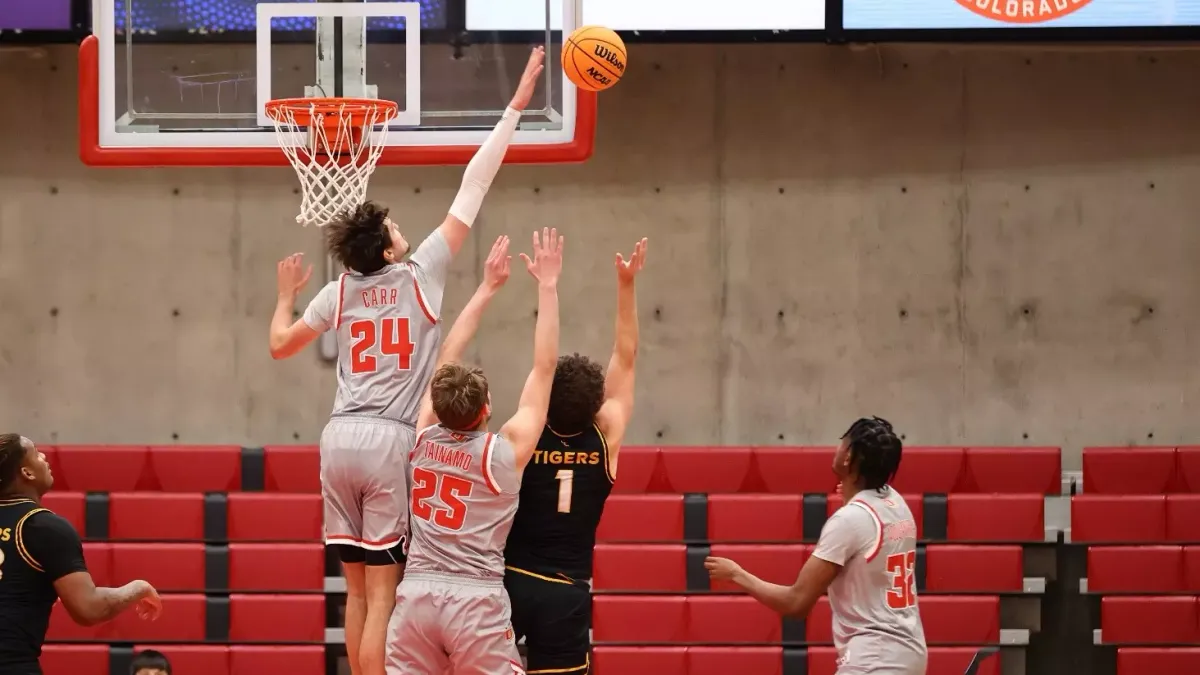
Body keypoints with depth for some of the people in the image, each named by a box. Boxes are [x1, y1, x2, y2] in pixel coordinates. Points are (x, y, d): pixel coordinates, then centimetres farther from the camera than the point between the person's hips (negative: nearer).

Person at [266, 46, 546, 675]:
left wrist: (286, 294, 38)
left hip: (340, 440, 5)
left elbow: (280, 343, 20)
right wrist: (515, 108, 0)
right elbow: (472, 188, -2)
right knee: (381, 592, -6)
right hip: (390, 441, -5)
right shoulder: (419, 277, -3)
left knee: (357, 588, 10)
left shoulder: (339, 292, 8)